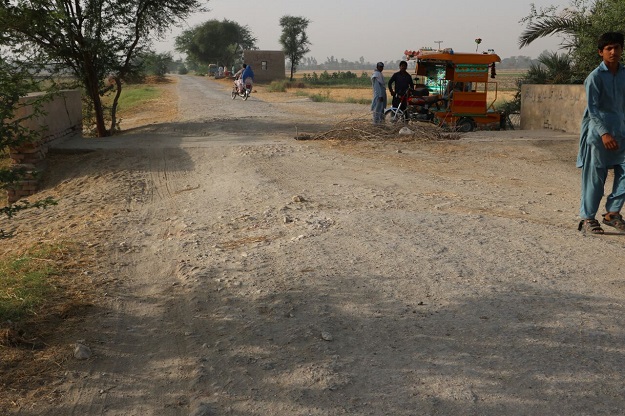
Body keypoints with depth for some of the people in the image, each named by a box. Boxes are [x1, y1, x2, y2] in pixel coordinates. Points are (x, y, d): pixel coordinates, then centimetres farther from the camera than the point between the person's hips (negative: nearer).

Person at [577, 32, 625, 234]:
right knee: (595, 178, 0)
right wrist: (604, 133, -21)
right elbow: (592, 108, -13)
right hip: (598, 133, -5)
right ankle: (587, 218, 10)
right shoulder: (595, 77, -8)